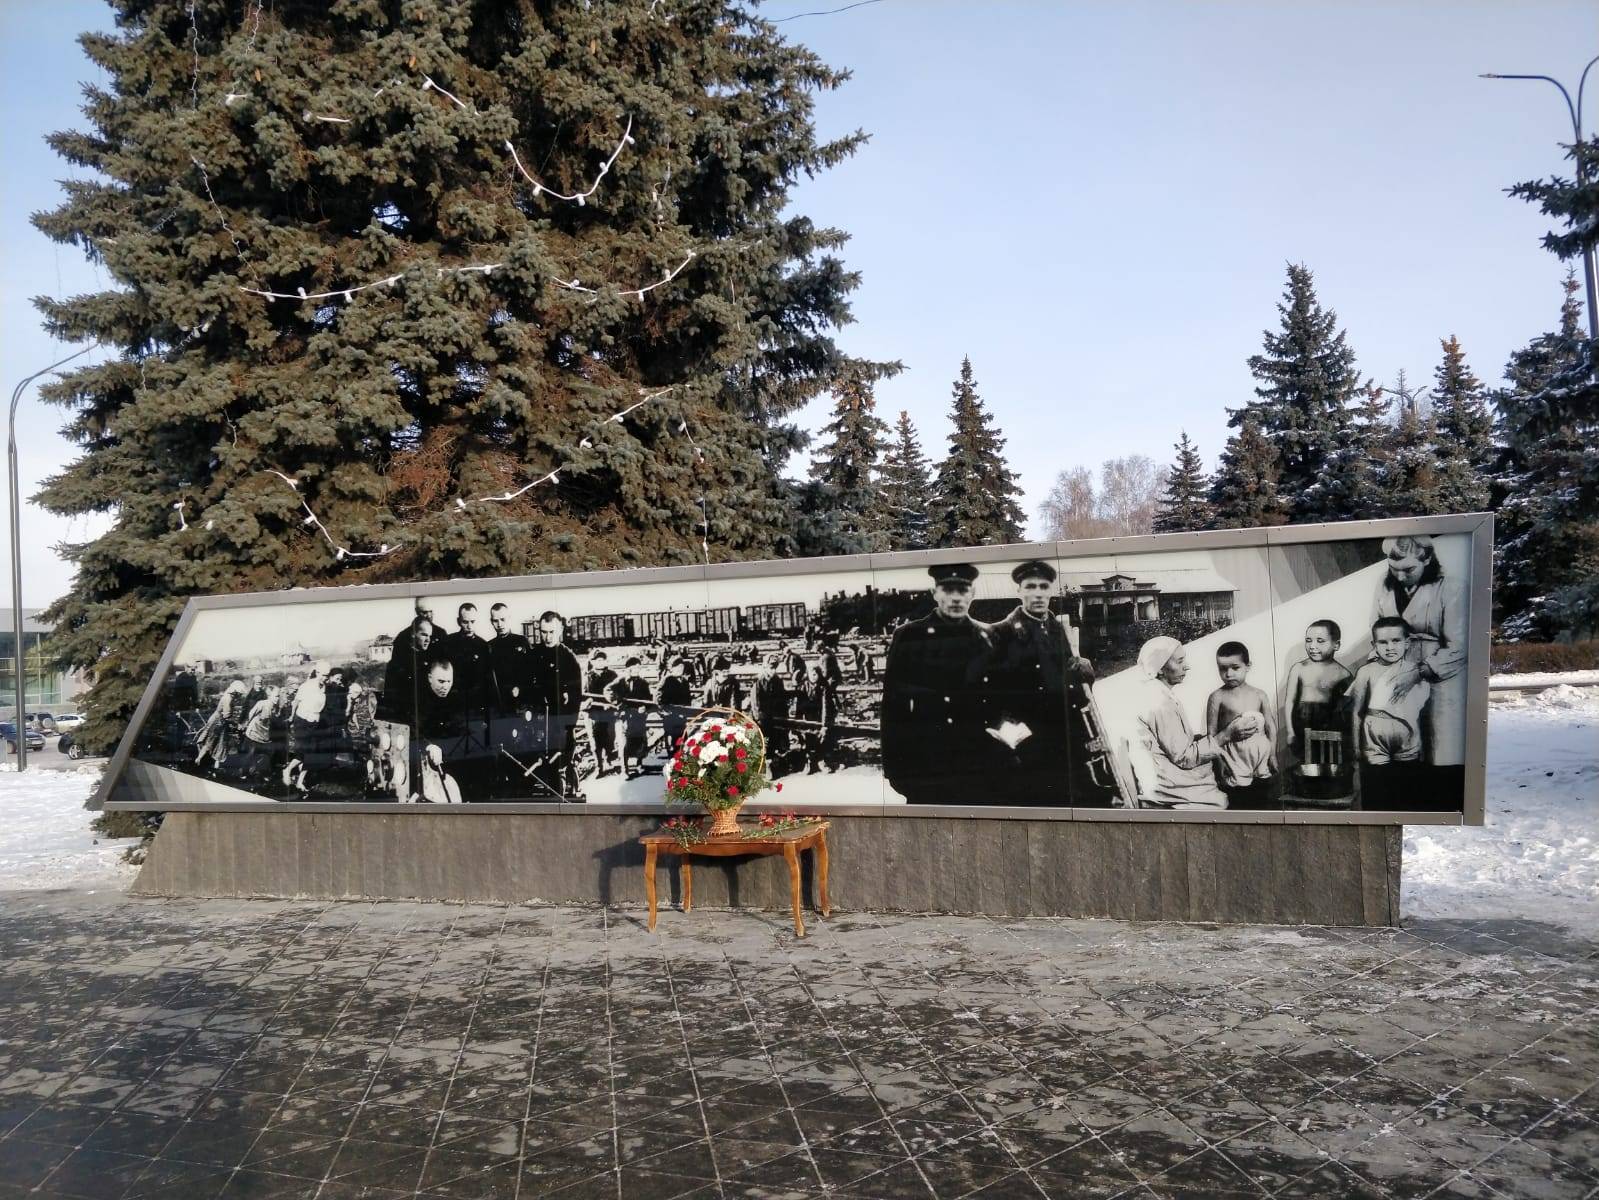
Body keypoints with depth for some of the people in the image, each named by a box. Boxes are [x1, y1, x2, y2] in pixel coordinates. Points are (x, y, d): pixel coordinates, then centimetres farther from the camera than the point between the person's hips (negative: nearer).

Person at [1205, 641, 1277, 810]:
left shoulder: (1259, 695, 4)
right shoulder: (1217, 697, -4)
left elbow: (1271, 726, 9)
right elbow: (1211, 731, -4)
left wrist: (1273, 755, 5)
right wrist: (1218, 761, -7)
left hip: (1261, 752, 3)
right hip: (1234, 755, -3)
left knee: (1267, 800, 10)